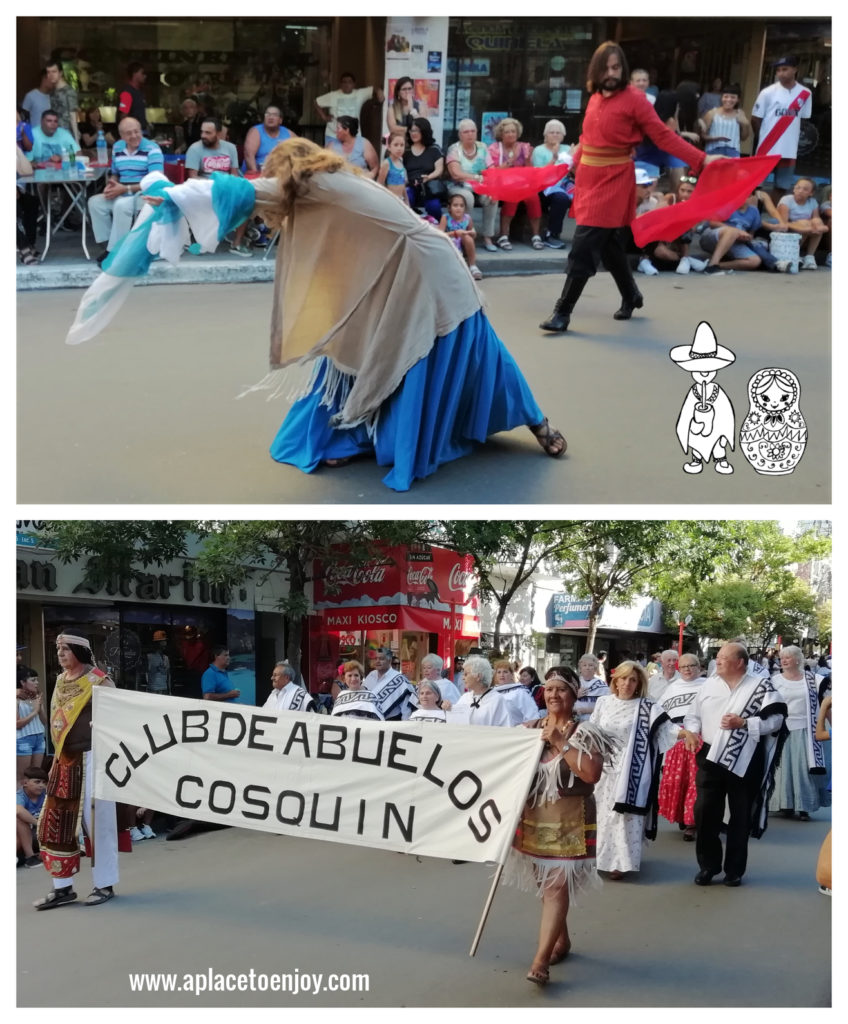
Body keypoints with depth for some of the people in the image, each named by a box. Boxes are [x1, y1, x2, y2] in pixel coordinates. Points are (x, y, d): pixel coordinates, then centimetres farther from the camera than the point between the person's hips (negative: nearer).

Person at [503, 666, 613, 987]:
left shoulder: (584, 734, -8)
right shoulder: (529, 729, 6)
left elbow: (592, 774, -23)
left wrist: (560, 743, -22)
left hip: (568, 823, -5)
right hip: (533, 819, 5)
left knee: (557, 886, -9)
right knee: (547, 884, 15)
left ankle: (540, 960, -11)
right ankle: (561, 940, 34)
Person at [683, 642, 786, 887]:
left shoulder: (761, 686, -4)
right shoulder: (709, 684, 9)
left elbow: (776, 719, -10)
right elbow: (693, 714, 15)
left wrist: (744, 723, -19)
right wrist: (691, 731, -5)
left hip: (743, 763, -3)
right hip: (710, 758, 3)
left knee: (740, 818, 7)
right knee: (704, 812, 1)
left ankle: (734, 869, 20)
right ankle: (708, 865, 16)